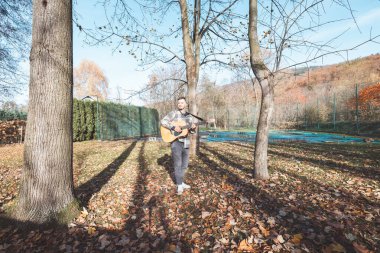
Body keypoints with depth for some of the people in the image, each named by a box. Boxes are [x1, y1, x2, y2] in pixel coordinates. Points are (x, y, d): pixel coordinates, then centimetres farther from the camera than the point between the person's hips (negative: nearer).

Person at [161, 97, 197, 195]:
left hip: (186, 142, 6)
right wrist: (173, 127, -24)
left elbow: (192, 131, 16)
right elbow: (163, 121, -14)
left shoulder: (190, 116, 12)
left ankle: (180, 182, 31)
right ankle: (179, 185, 13)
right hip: (176, 141, -5)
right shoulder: (173, 113, -4)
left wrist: (193, 128, -7)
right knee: (178, 164, 0)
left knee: (184, 164, 13)